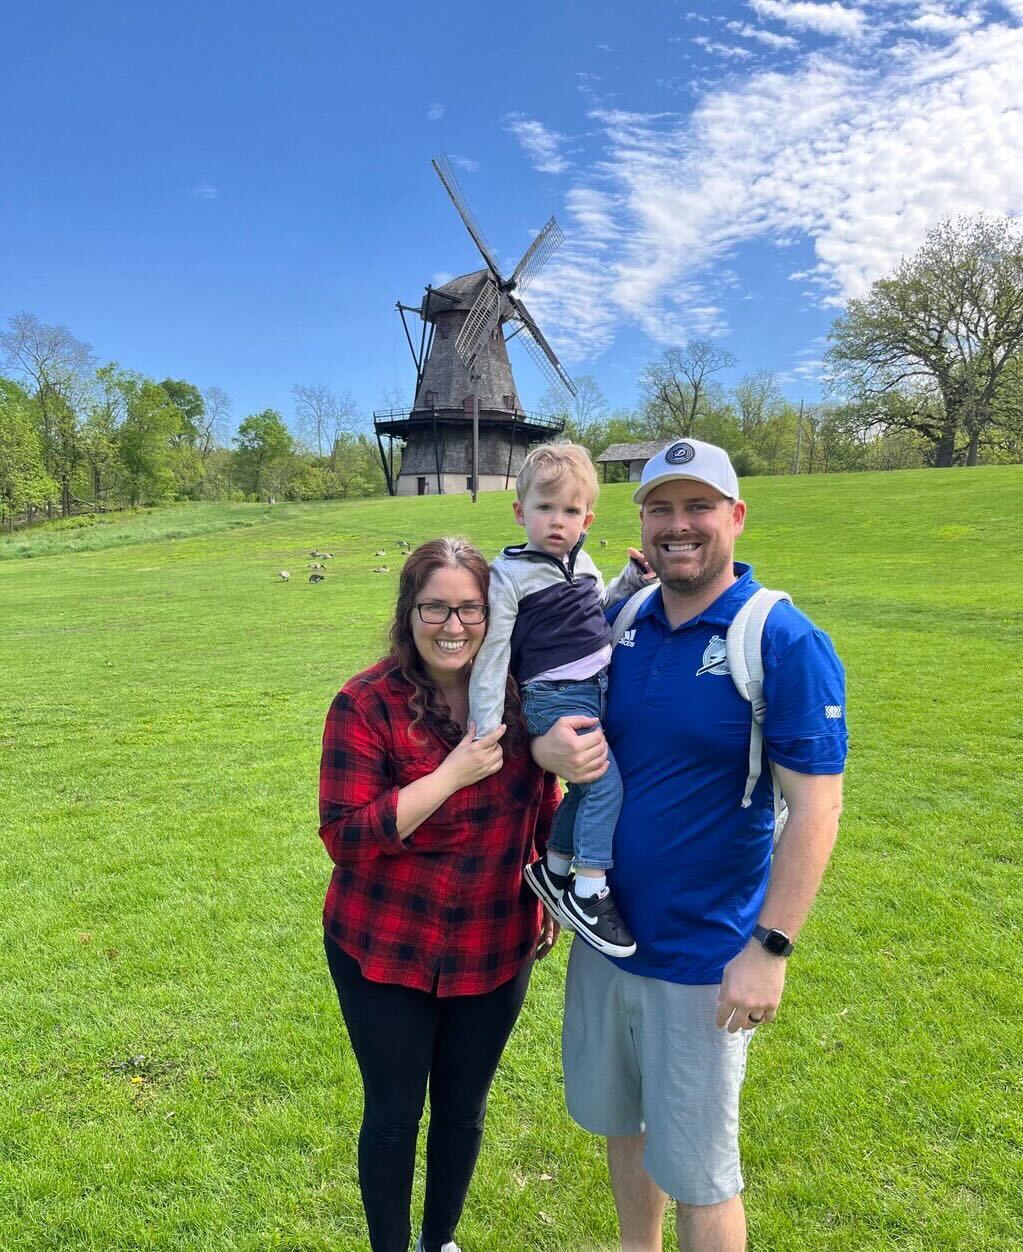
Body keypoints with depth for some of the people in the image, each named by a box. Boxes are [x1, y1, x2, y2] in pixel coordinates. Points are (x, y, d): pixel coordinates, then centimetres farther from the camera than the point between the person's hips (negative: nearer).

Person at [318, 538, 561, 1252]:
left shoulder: (517, 696, -6)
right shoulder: (366, 704, -17)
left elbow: (544, 803, 9)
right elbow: (344, 836, -21)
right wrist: (455, 774, -26)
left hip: (495, 951, 4)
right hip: (385, 951, -3)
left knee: (463, 1110, 21)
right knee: (394, 1114, 15)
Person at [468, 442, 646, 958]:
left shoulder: (582, 562, 9)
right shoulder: (509, 576, -11)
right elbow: (490, 654, -11)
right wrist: (484, 731, -12)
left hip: (599, 687, 7)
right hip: (553, 697, -7)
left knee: (588, 785, 13)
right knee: (606, 781, -15)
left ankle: (554, 870, 31)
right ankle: (588, 894, -3)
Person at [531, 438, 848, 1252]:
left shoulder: (784, 642, -16)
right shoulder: (619, 625, 0)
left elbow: (816, 806, -16)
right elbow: (559, 722, 10)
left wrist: (771, 948, -18)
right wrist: (549, 749, -14)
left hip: (703, 959, -5)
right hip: (605, 933, 6)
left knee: (696, 1172, 12)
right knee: (619, 1121, 25)